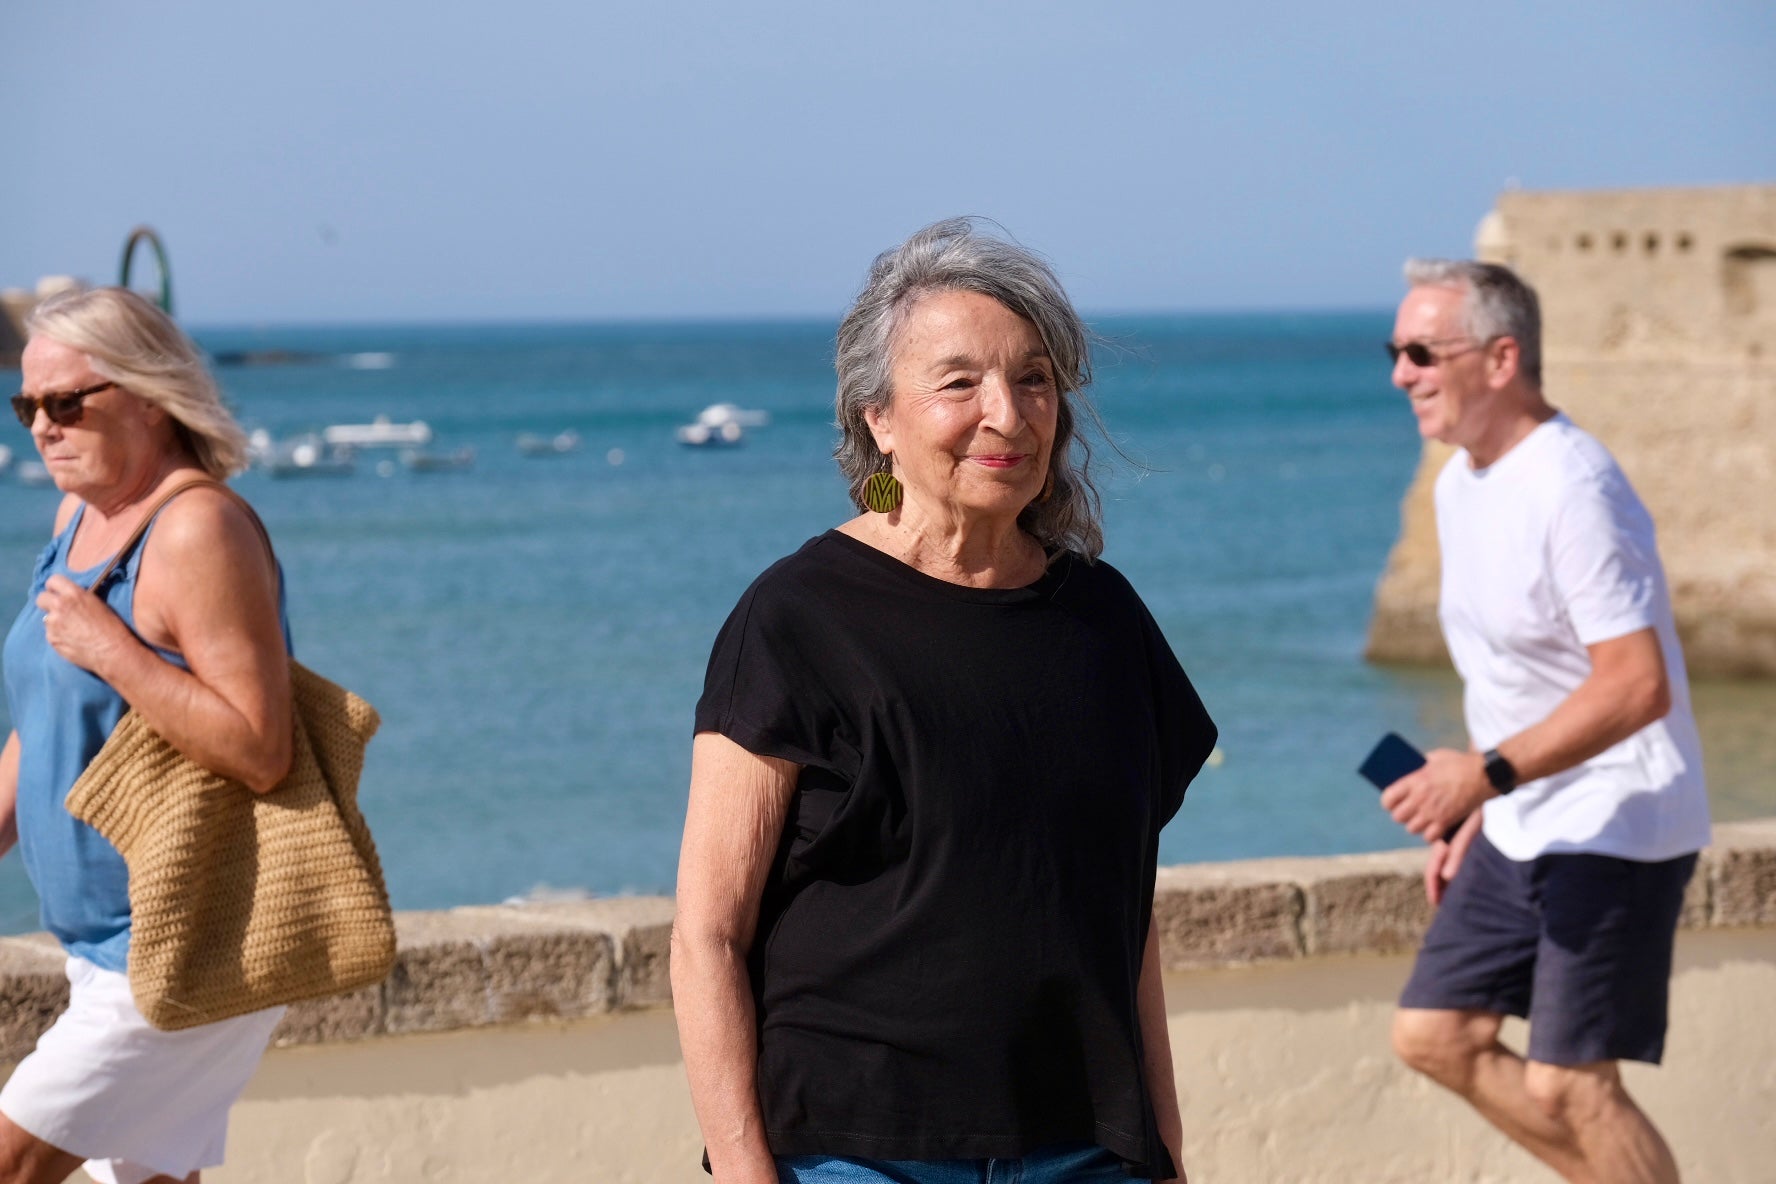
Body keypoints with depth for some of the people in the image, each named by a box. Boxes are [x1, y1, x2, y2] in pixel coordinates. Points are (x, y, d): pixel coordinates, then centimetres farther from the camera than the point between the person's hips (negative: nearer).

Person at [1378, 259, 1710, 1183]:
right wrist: (1474, 818, 18)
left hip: (1616, 829, -10)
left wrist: (1488, 774, -30)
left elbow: (1639, 685, -26)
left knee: (1567, 1085, -9)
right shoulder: (1460, 482, 9)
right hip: (1522, 828, 10)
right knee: (1434, 1036, 10)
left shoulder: (1572, 490, -21)